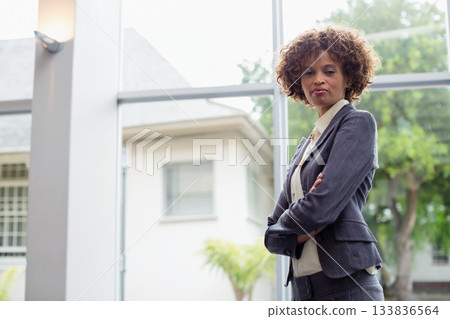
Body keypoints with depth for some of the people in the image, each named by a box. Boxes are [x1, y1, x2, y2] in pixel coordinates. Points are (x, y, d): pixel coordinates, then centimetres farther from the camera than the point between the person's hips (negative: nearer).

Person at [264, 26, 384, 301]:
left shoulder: (359, 123, -2)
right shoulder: (306, 145, 19)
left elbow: (325, 203, -16)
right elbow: (273, 233, 14)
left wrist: (286, 226, 2)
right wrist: (297, 235, -7)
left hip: (346, 285, -7)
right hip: (304, 287, 7)